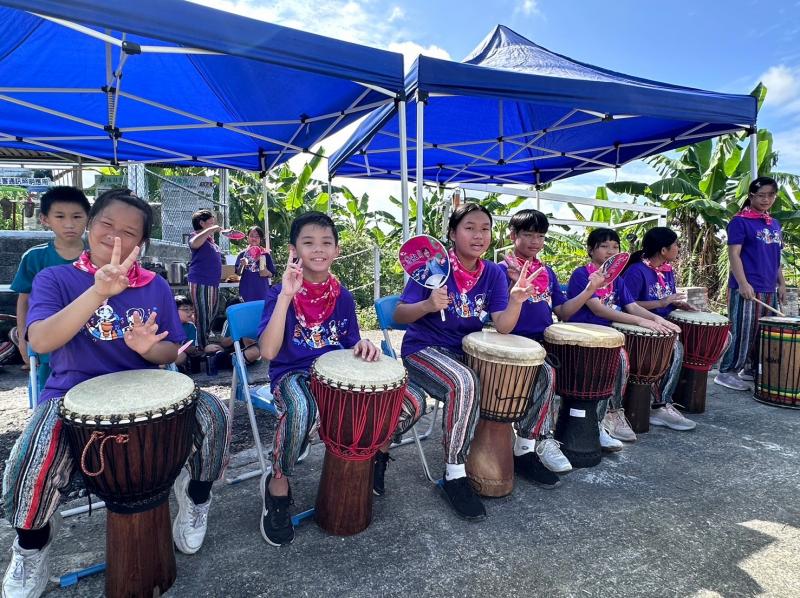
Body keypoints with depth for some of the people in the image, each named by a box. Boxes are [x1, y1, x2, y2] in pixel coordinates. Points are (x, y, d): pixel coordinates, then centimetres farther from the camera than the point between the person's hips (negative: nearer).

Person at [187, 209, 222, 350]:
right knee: (202, 317, -5)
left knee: (211, 316, 17)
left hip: (213, 284, 9)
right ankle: (202, 349, 1)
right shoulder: (197, 237, -8)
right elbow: (194, 244, -34)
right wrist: (210, 230, -28)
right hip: (200, 283, -9)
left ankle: (206, 346, 30)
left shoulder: (210, 239, 17)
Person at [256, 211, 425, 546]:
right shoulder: (280, 294, -8)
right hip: (294, 376, -4)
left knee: (413, 402, -11)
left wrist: (362, 346, -12)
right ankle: (278, 483, -10)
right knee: (303, 411, -42)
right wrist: (286, 296, -27)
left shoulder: (343, 297, 5)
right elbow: (268, 352, -21)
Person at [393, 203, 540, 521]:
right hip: (424, 350, -5)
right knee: (464, 383, -37)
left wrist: (516, 300, -27)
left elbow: (502, 327, -7)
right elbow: (399, 315, -14)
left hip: (468, 351, 6)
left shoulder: (494, 273, 2)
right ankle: (454, 475, -17)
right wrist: (427, 305, -34)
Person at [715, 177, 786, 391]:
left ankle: (751, 369, 23)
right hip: (746, 288, -7)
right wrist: (743, 283, -20)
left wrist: (781, 284, 13)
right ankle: (727, 372, 1)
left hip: (769, 290, 8)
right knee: (742, 332, -7)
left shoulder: (775, 224, 17)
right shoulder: (740, 221, -5)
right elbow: (733, 254, -12)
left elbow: (775, 258, 21)